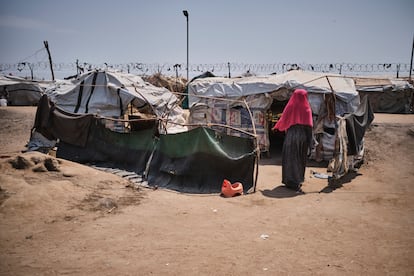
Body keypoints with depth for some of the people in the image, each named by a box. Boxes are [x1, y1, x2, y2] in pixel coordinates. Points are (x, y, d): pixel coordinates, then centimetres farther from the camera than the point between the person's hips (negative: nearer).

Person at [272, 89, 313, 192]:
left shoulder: (290, 107, -4)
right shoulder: (306, 109, -3)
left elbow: (283, 120, 1)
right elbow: (309, 126, -5)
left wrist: (276, 127, 21)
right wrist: (309, 142, -2)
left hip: (291, 137, -1)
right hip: (302, 137, 1)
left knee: (290, 158, 6)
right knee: (300, 159, 14)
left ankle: (291, 182, 4)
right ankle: (298, 181, 23)